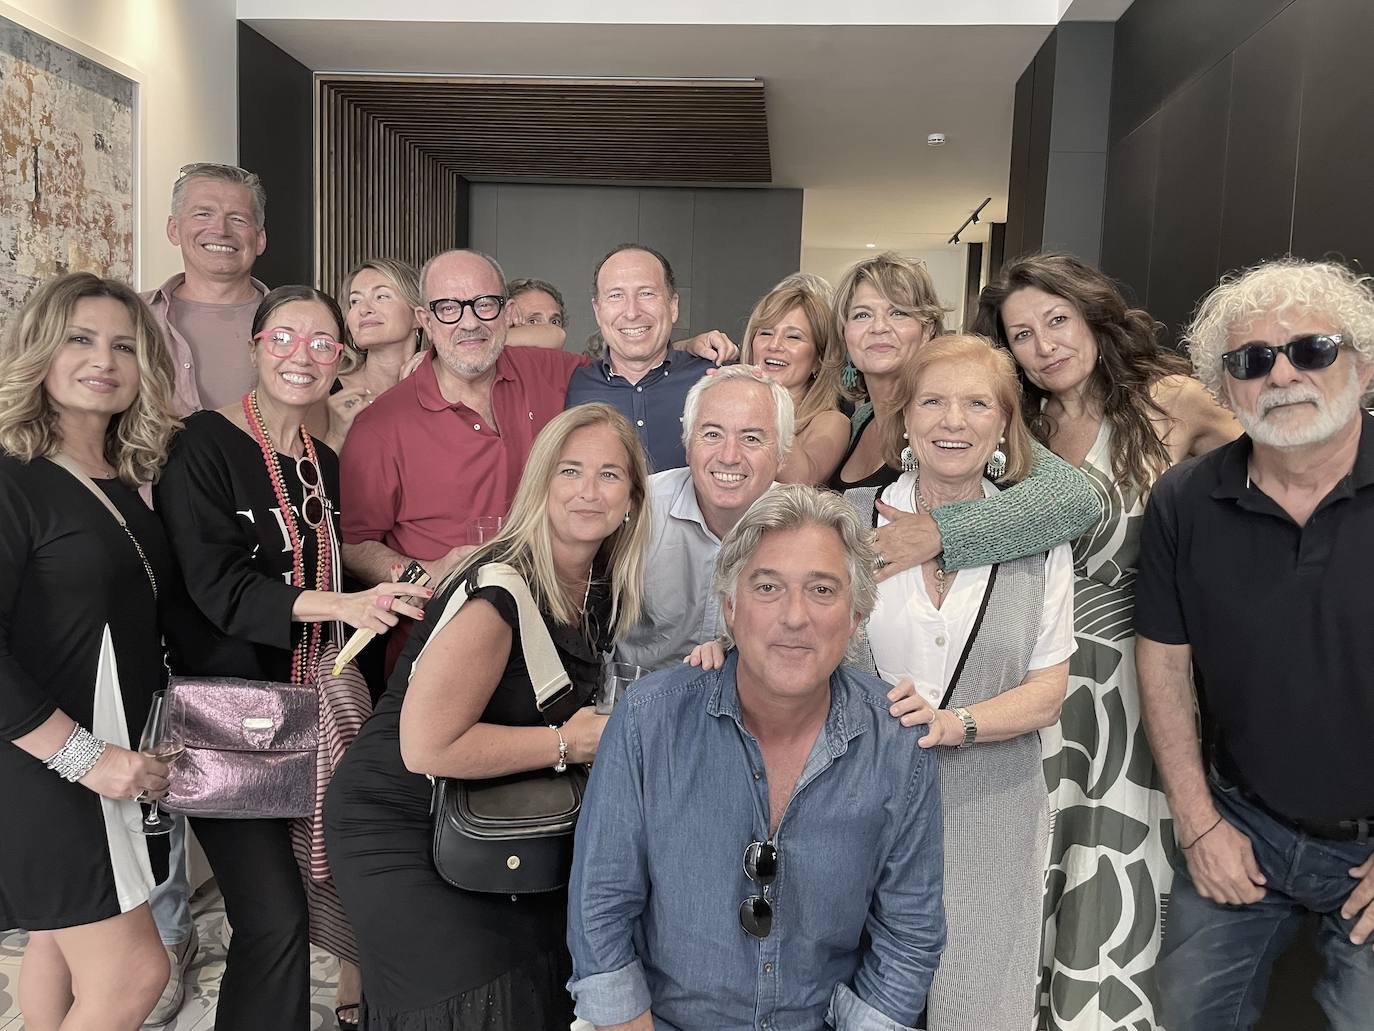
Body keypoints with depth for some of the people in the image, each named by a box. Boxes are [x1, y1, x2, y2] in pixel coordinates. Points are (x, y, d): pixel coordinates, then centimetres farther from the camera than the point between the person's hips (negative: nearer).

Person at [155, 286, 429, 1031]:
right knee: (276, 919, -10)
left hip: (309, 703, 6)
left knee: (348, 884, 7)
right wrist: (341, 605, -30)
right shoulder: (204, 445, -10)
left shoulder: (324, 462, 11)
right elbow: (217, 586, -20)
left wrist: (384, 586, 3)